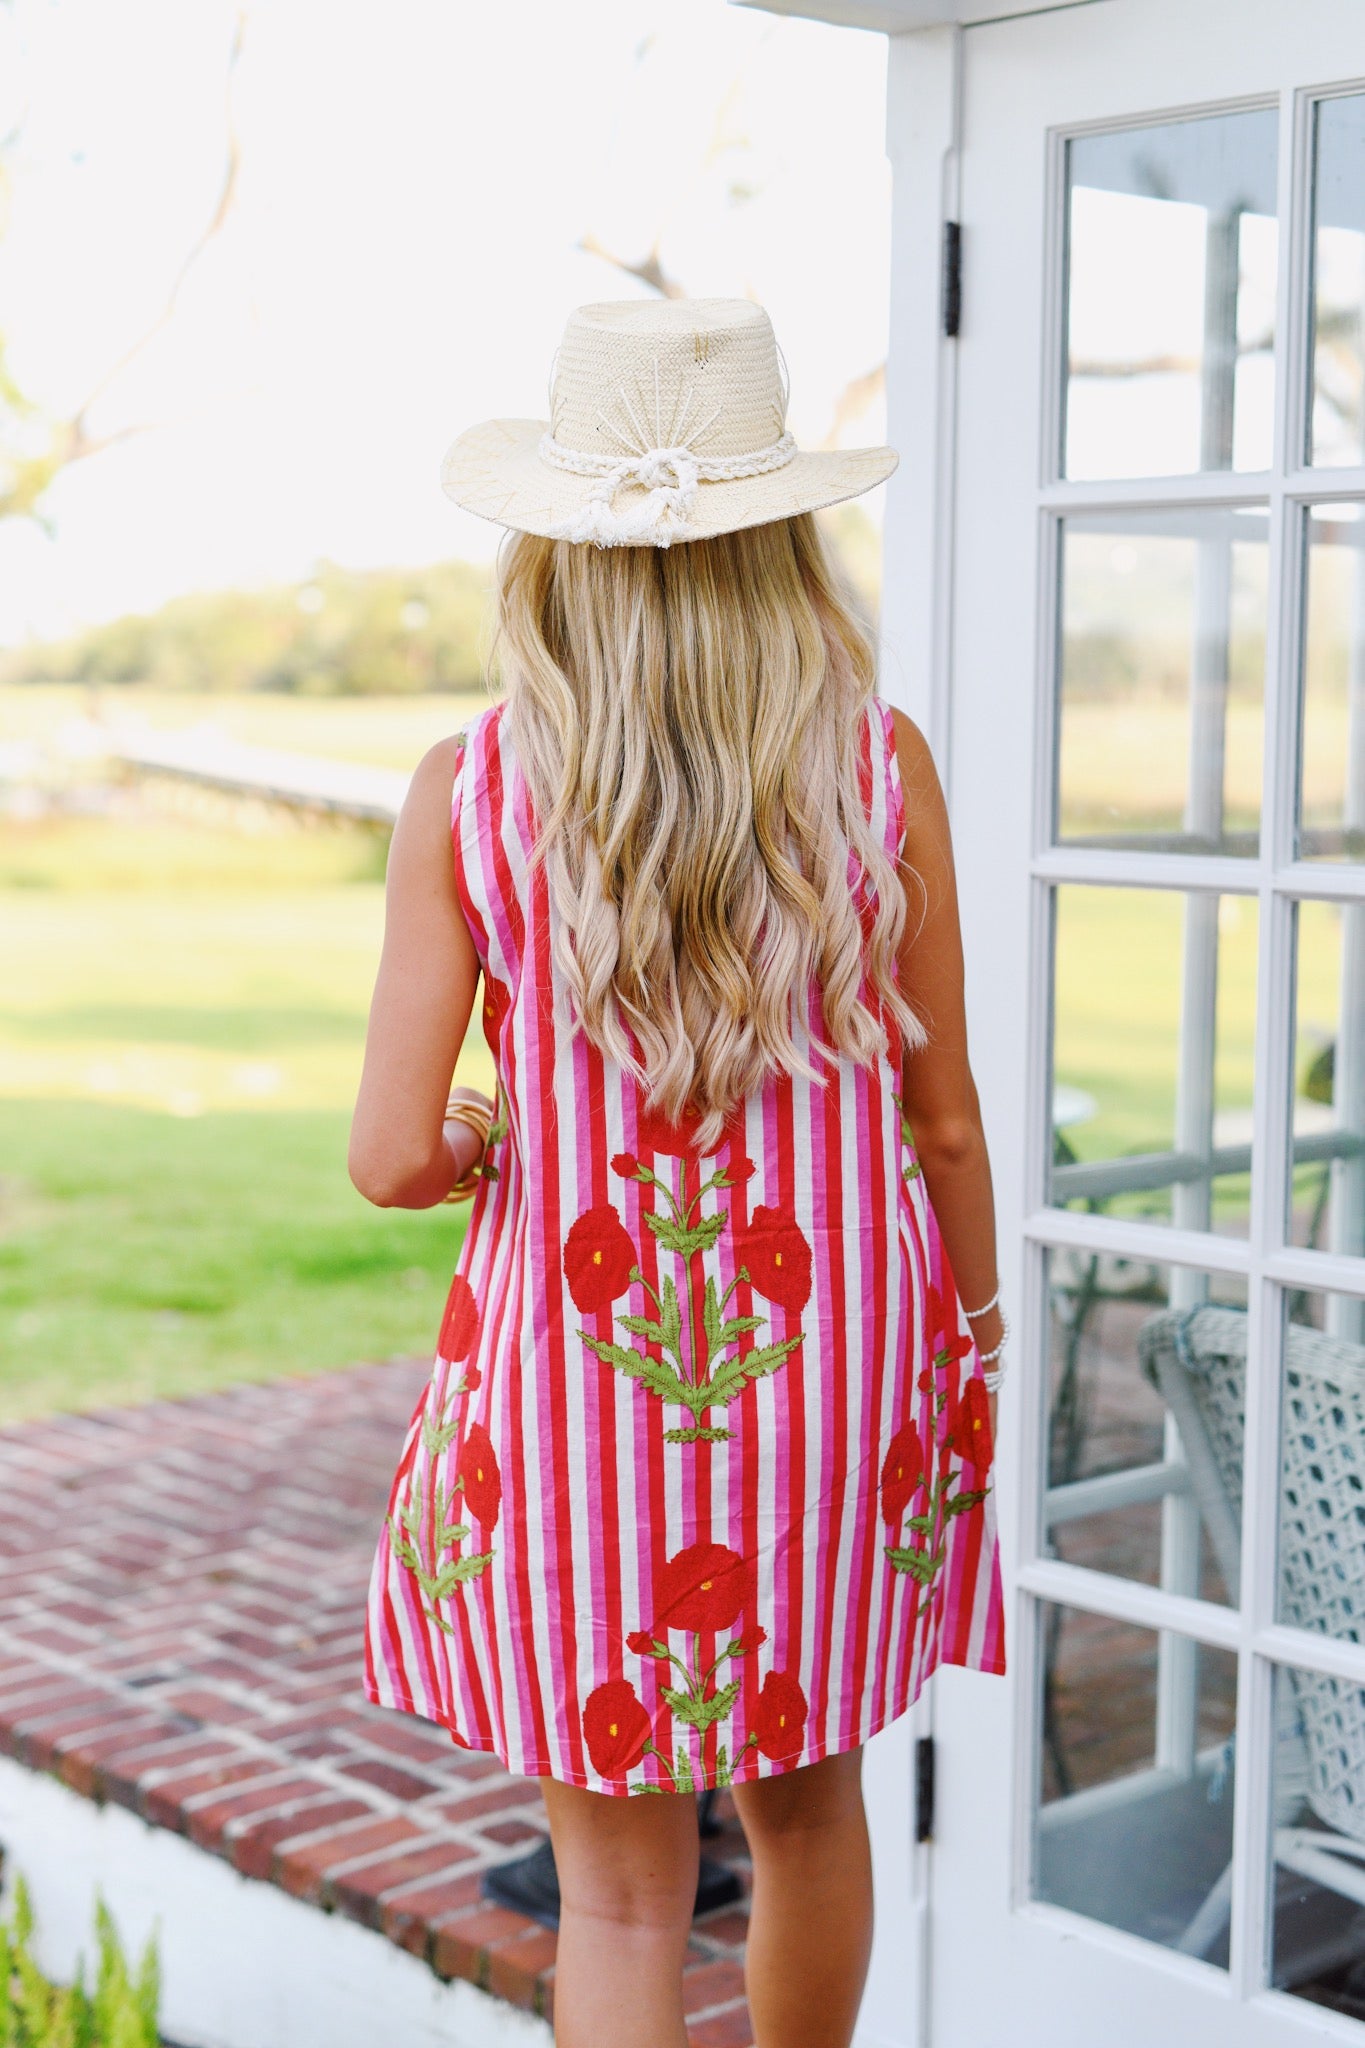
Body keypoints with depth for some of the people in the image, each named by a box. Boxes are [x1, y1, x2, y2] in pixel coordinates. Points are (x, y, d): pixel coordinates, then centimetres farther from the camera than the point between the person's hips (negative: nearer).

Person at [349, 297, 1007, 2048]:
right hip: (835, 1356, 2)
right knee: (808, 1791, 26)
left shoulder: (469, 795, -11)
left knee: (619, 1884, 12)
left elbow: (393, 1157, -14)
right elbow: (945, 1123, -2)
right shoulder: (882, 770, -9)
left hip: (576, 1374, -2)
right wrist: (973, 1355, 13)